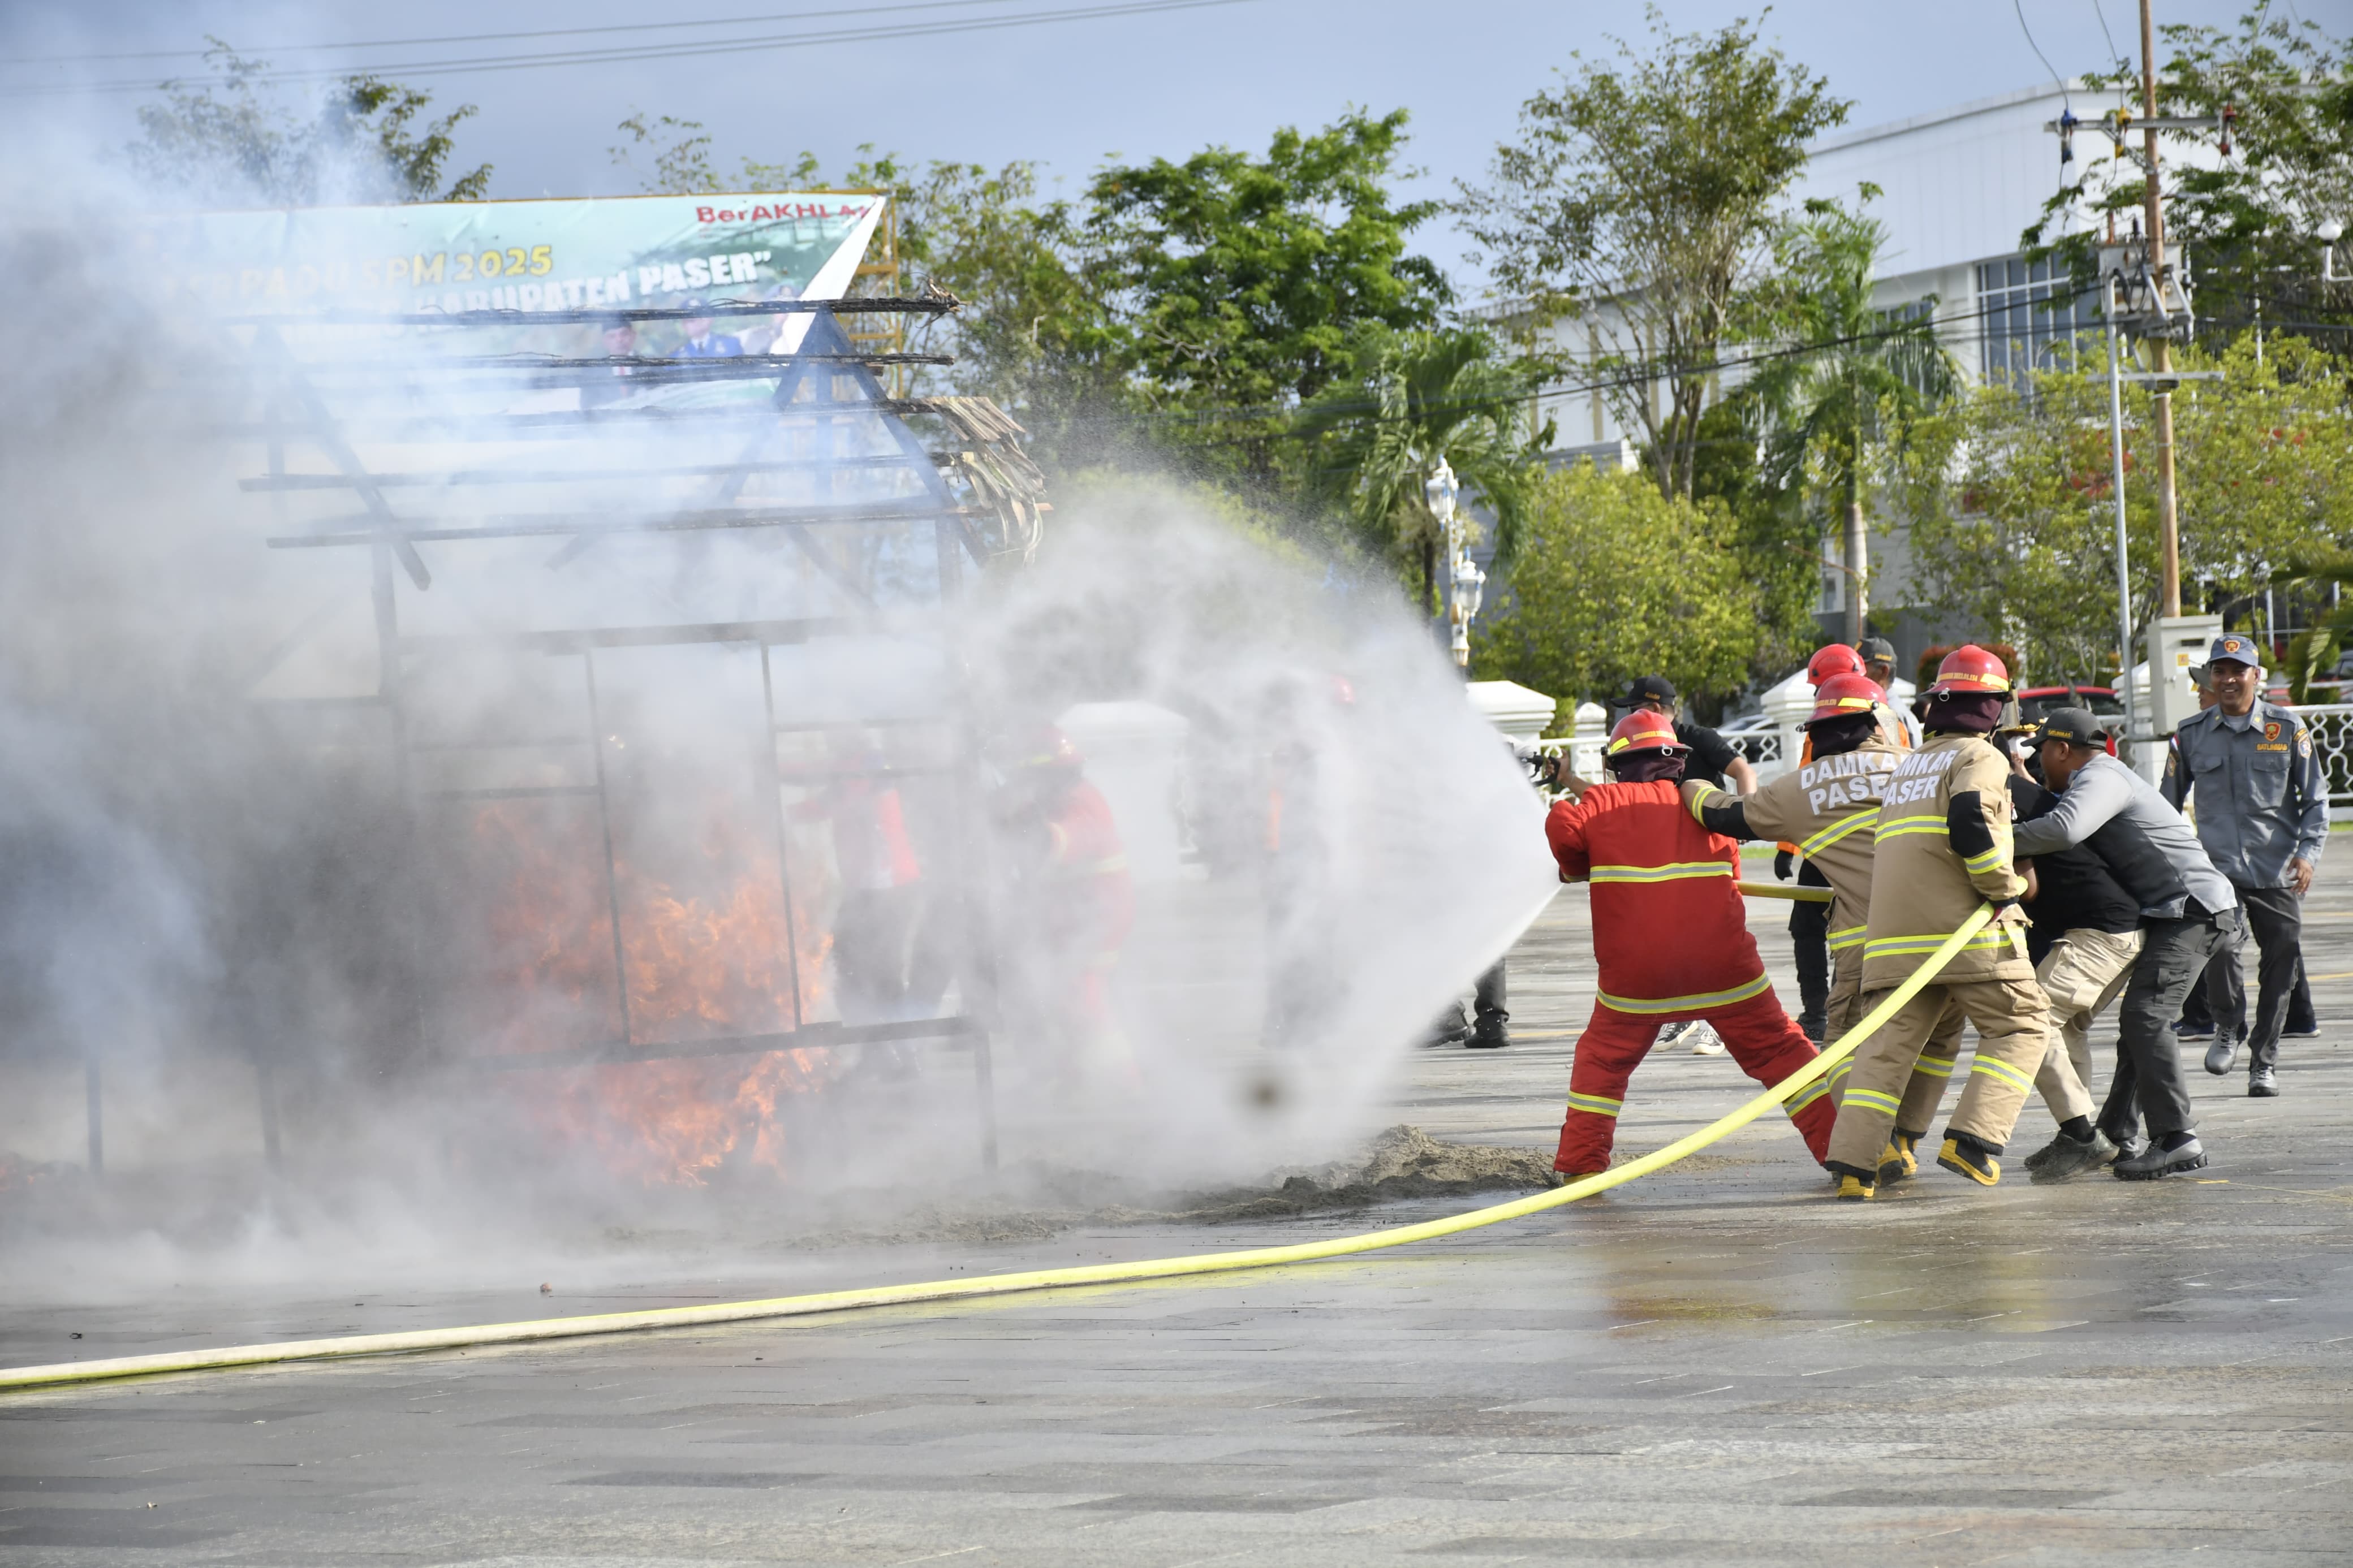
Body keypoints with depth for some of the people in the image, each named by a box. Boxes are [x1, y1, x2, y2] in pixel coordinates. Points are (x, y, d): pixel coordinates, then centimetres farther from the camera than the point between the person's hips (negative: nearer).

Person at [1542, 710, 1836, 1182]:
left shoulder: (1603, 802, 5)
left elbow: (1563, 828, -10)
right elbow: (1731, 873, 12)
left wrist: (1580, 871, 9)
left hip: (1635, 971, -1)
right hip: (1722, 965, 1)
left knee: (1602, 1059, 17)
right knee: (1779, 1050, 10)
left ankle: (1581, 1164, 8)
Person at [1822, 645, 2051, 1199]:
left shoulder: (1907, 765, 24)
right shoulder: (1980, 757, 0)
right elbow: (1970, 825, -16)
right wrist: (2006, 890, -7)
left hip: (1892, 929, 6)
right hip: (1964, 924, -6)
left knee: (1888, 1040, 2)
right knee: (2019, 1026, 5)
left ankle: (1854, 1160, -12)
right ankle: (1974, 1138, -11)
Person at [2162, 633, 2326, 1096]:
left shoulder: (2287, 728, 3)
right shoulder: (2191, 734, 6)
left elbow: (2315, 798, 6)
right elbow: (2168, 803, 16)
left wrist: (2308, 852, -8)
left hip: (2277, 871, 0)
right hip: (2216, 865, 0)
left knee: (2281, 963, 1)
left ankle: (2263, 1062, 17)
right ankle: (2226, 1027, 1)